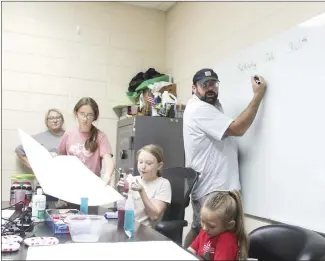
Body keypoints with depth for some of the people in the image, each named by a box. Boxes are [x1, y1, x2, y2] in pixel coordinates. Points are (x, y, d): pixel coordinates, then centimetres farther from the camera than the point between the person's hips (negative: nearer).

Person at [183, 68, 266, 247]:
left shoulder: (211, 106, 17)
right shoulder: (199, 109, -17)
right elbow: (238, 129, -21)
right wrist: (258, 95, -16)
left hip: (211, 186, 11)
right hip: (211, 189, -11)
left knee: (198, 230, 20)